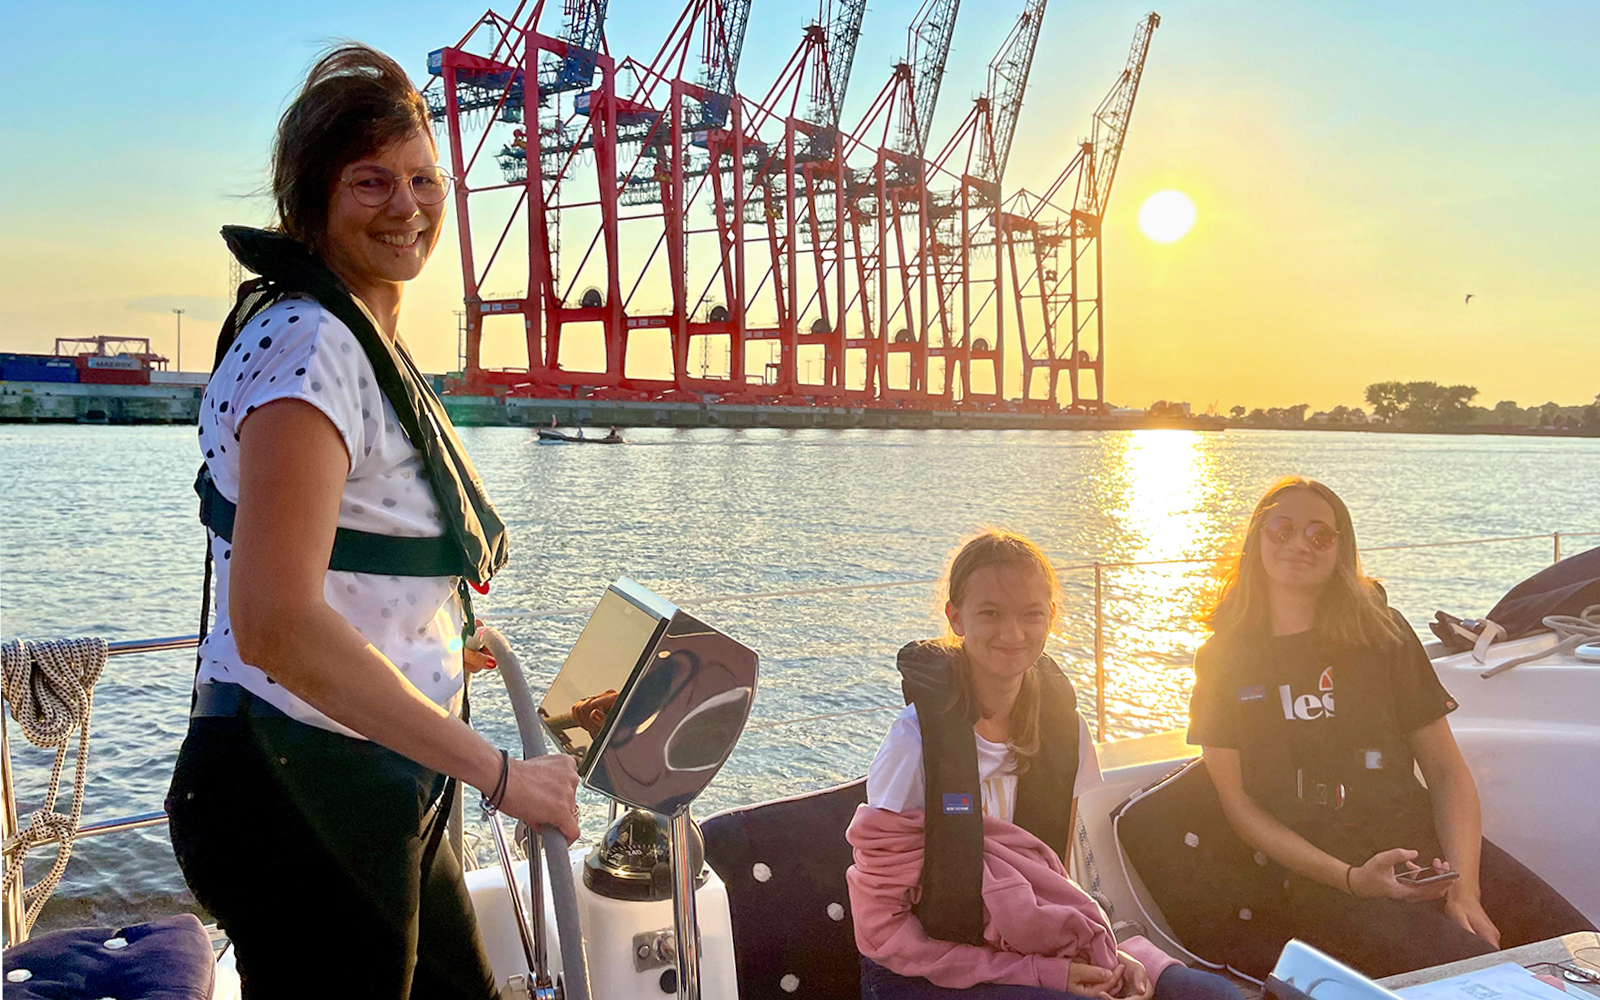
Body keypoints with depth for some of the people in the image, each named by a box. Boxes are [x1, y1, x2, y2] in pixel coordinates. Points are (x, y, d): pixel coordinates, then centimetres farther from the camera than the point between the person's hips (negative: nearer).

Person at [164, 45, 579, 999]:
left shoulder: (370, 344, 12)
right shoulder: (306, 344, -20)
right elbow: (275, 625, -31)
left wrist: (437, 641, 24)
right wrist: (500, 773, -26)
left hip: (381, 793, 10)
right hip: (303, 800, -10)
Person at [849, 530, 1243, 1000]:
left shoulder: (1063, 728, -1)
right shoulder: (919, 742, -18)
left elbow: (1053, 885, 11)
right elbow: (882, 929, -14)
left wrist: (1106, 955, -8)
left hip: (1034, 952, 6)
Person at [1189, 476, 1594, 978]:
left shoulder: (1384, 633, 12)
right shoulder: (1223, 657, 7)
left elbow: (1446, 771, 9)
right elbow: (1235, 798, 2)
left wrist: (1465, 888, -8)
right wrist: (1349, 878, -11)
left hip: (1429, 845, 3)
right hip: (1320, 876, -3)